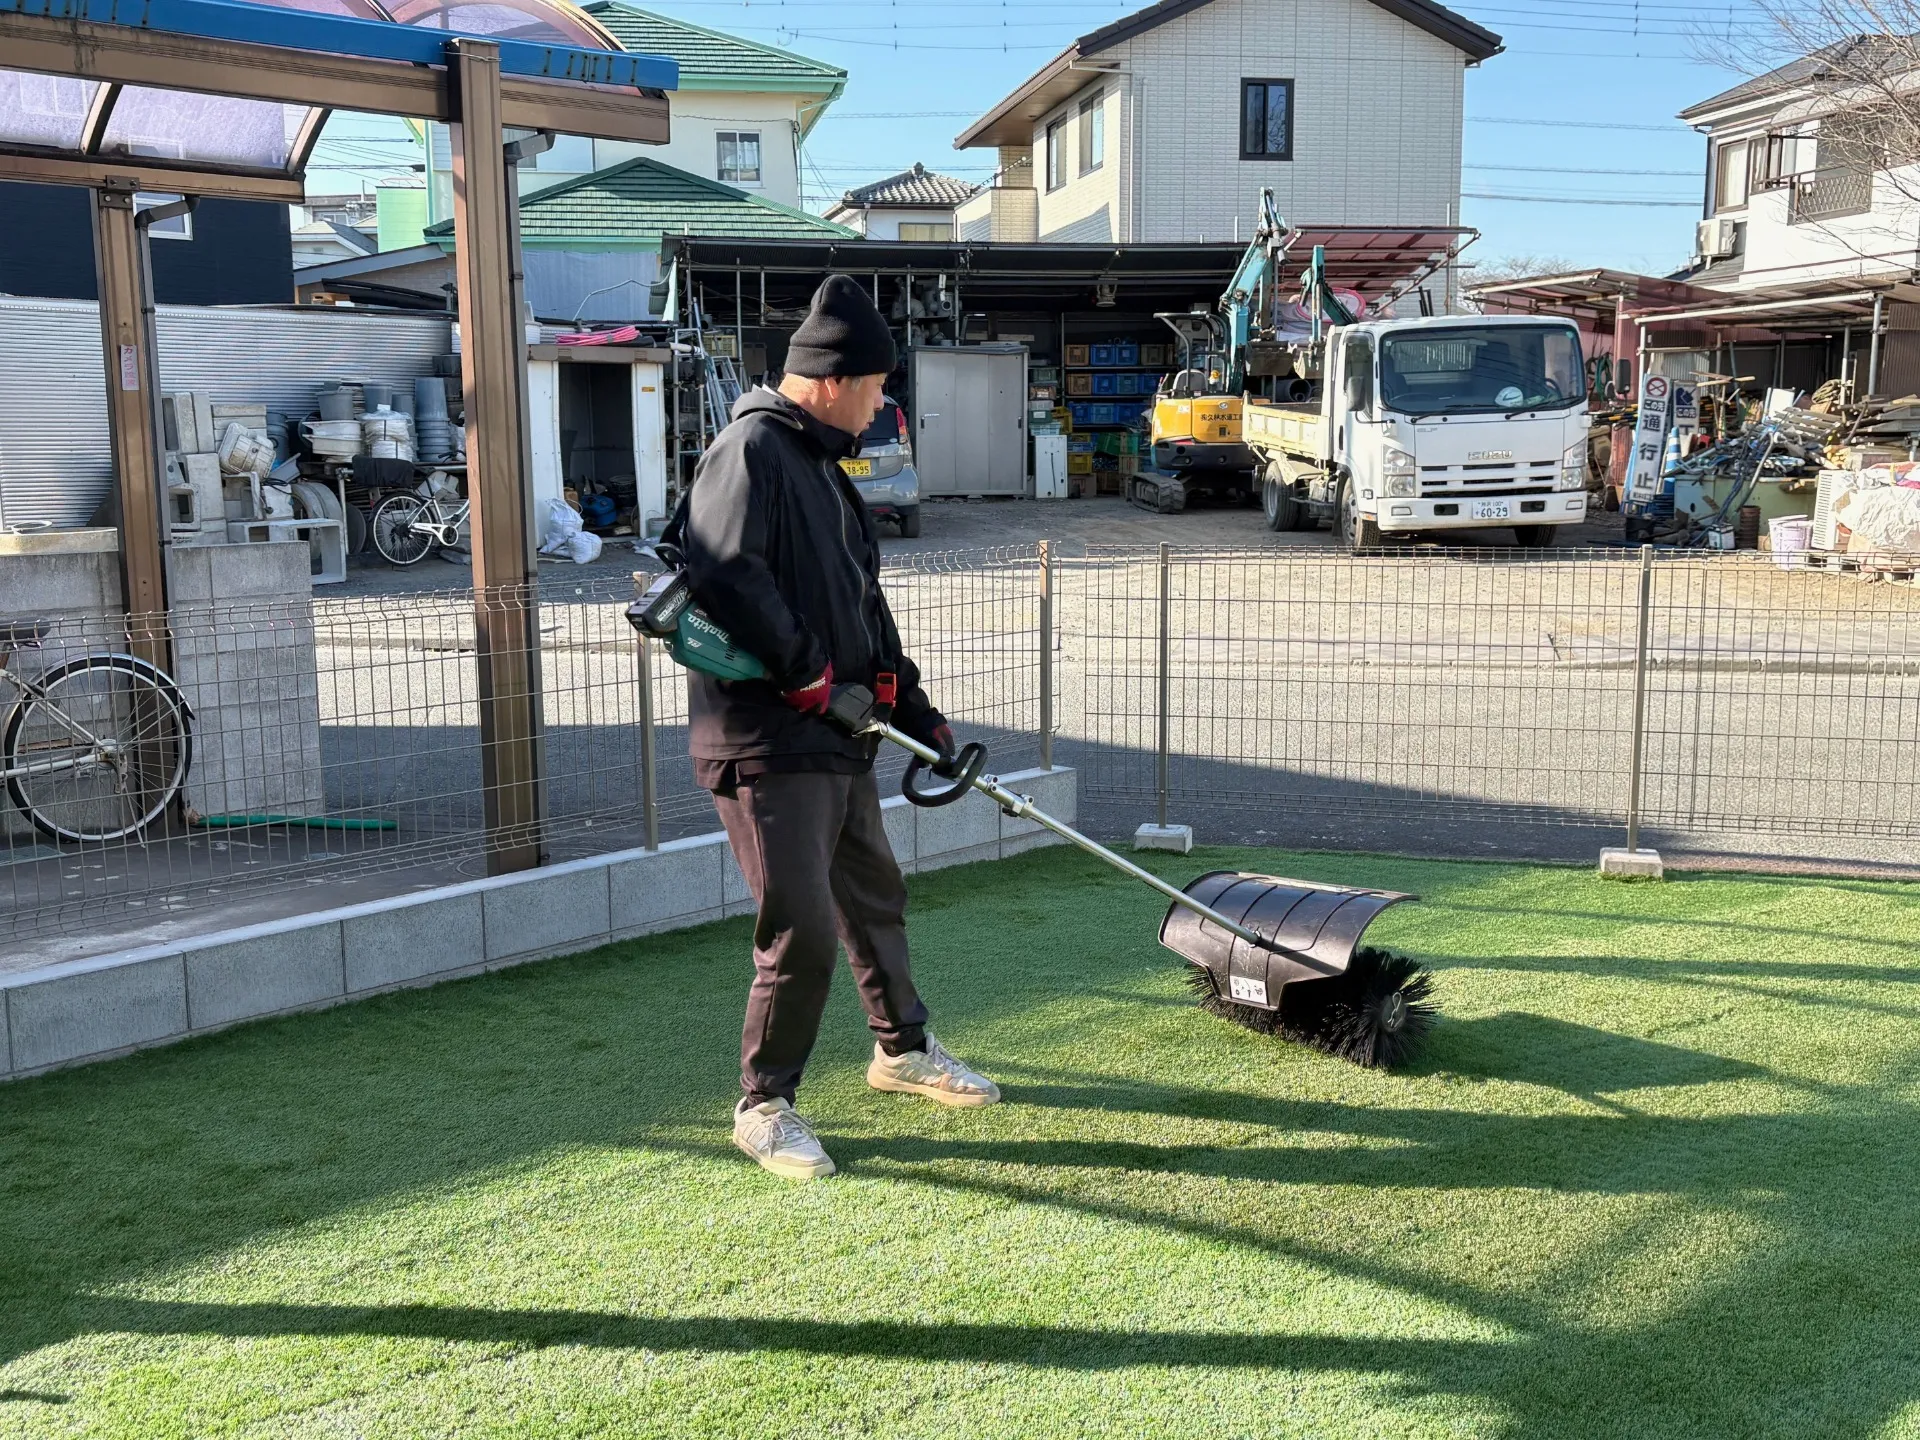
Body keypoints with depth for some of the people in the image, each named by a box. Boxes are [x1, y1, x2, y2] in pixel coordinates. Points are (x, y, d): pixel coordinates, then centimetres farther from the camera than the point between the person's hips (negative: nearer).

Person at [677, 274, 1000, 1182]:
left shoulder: (823, 466, 18)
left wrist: (911, 707, 20)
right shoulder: (751, 449, -13)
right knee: (802, 931, -8)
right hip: (766, 743, -10)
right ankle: (764, 1105, 10)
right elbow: (722, 573, -27)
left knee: (875, 896, 22)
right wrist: (801, 665, -19)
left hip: (839, 737, 10)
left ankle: (902, 1048, 41)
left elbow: (863, 600, 23)